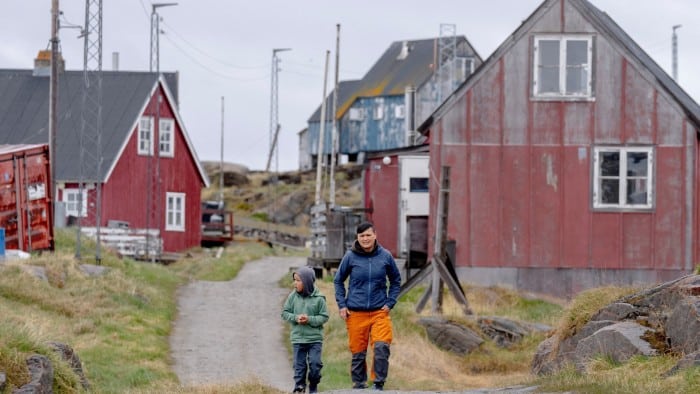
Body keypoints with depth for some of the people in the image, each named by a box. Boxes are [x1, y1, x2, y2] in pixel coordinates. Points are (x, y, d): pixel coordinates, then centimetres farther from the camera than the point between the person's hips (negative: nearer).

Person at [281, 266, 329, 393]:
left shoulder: (318, 298, -8)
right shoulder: (293, 296, -1)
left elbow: (324, 317, -4)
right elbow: (285, 312, 5)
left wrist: (310, 320, -18)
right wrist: (295, 318, -13)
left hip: (315, 338, -2)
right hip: (298, 338, 2)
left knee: (315, 364, -3)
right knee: (299, 364, 3)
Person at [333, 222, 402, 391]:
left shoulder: (385, 256, 2)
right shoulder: (350, 257, -1)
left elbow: (396, 280, 15)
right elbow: (338, 281, 11)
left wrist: (390, 303, 5)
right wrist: (342, 305, 4)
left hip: (380, 312, 0)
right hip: (355, 313, 0)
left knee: (382, 347, -16)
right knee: (358, 352, 3)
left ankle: (379, 383, -4)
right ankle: (359, 384, 17)